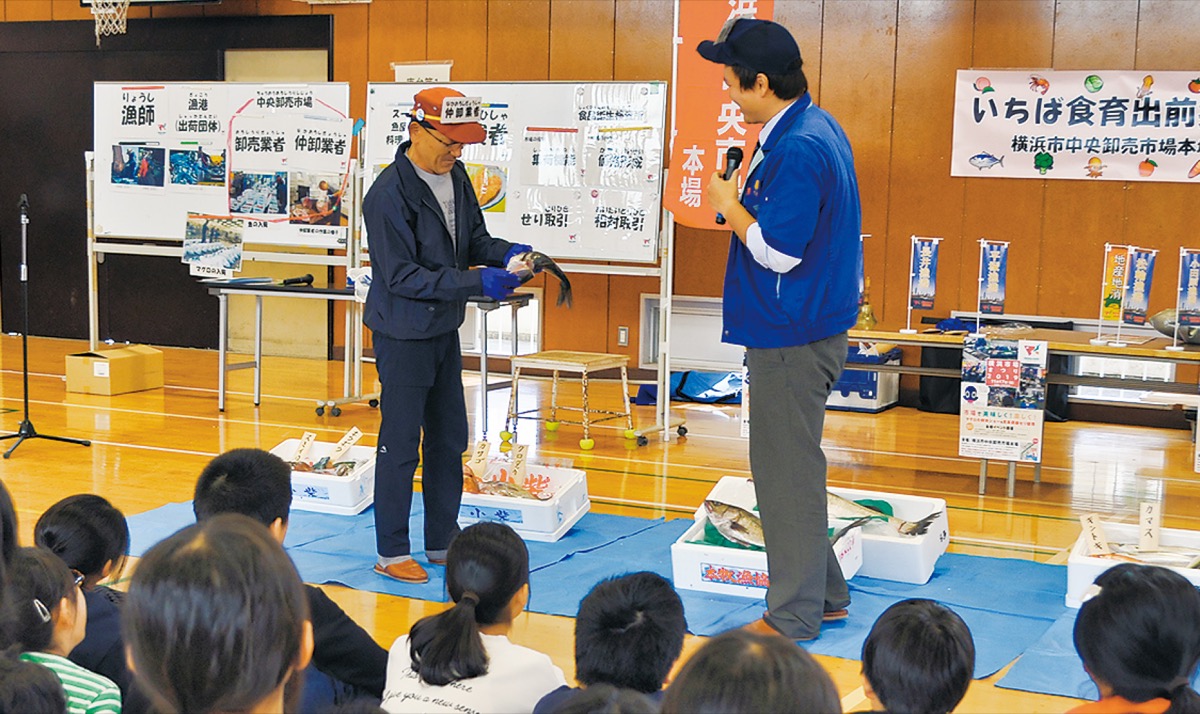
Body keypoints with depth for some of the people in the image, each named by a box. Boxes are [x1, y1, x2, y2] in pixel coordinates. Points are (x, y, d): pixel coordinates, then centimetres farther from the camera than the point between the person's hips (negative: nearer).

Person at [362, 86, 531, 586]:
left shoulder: (455, 178, 4)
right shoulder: (389, 194, -21)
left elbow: (473, 240, 15)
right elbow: (401, 276, -23)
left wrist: (506, 253, -8)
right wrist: (474, 281, -28)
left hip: (445, 330, 8)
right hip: (402, 334, -8)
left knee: (450, 439, 14)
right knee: (400, 444, 0)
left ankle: (443, 543, 26)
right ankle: (392, 552, 13)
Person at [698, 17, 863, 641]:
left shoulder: (797, 150, -22)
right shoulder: (817, 127, 10)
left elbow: (780, 252, -23)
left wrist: (731, 207, -9)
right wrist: (742, 203, 6)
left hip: (791, 338, -11)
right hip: (804, 326, 11)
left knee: (788, 472, 0)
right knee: (791, 466, 18)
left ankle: (794, 615, 10)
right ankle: (824, 595, 28)